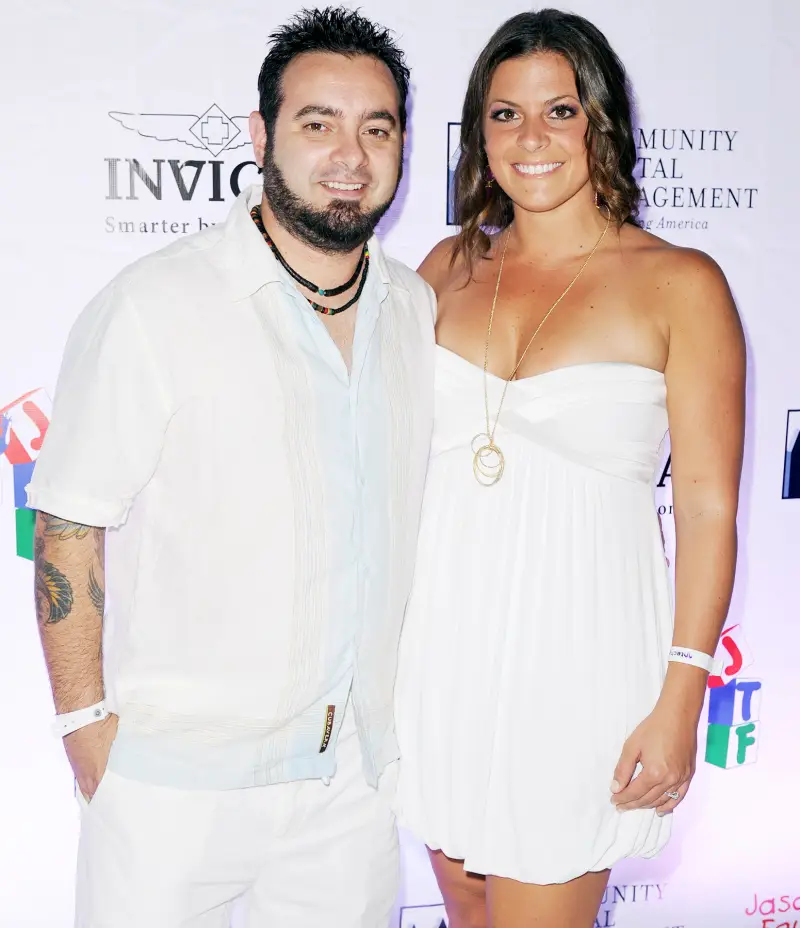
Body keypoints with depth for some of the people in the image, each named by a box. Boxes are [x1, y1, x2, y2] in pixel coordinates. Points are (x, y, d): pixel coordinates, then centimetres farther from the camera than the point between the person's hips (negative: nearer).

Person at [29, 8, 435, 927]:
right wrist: (88, 725, -10)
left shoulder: (420, 312, 5)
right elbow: (69, 527, -10)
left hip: (356, 770, 5)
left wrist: (400, 712, 11)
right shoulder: (156, 307, -13)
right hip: (175, 779, -4)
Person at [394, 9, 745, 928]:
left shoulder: (678, 283, -6)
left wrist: (680, 700, -12)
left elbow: (708, 508, -7)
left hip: (574, 650, -4)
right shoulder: (451, 266, 7)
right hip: (441, 639, 5)